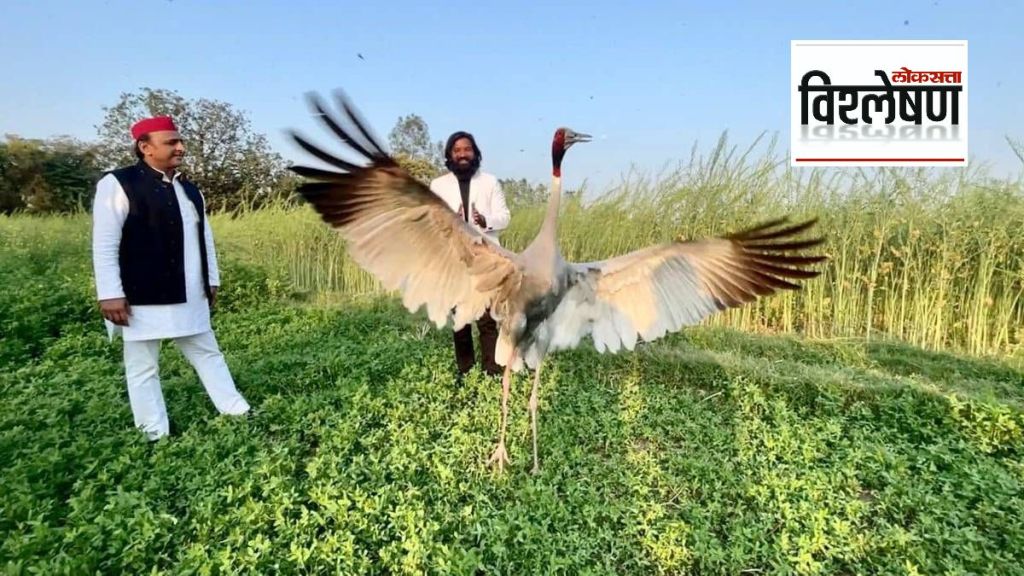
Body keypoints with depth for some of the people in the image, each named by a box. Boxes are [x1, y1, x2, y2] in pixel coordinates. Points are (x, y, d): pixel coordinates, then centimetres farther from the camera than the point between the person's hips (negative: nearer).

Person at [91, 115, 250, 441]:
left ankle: (239, 413, 25)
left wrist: (212, 280, 16)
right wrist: (111, 294, -15)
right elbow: (104, 245, -11)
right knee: (143, 369, 6)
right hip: (143, 300, -7)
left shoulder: (189, 189, 13)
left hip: (190, 298, 7)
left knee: (209, 354, 15)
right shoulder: (118, 184, -8)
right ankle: (157, 436, 17)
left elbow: (204, 237, 17)